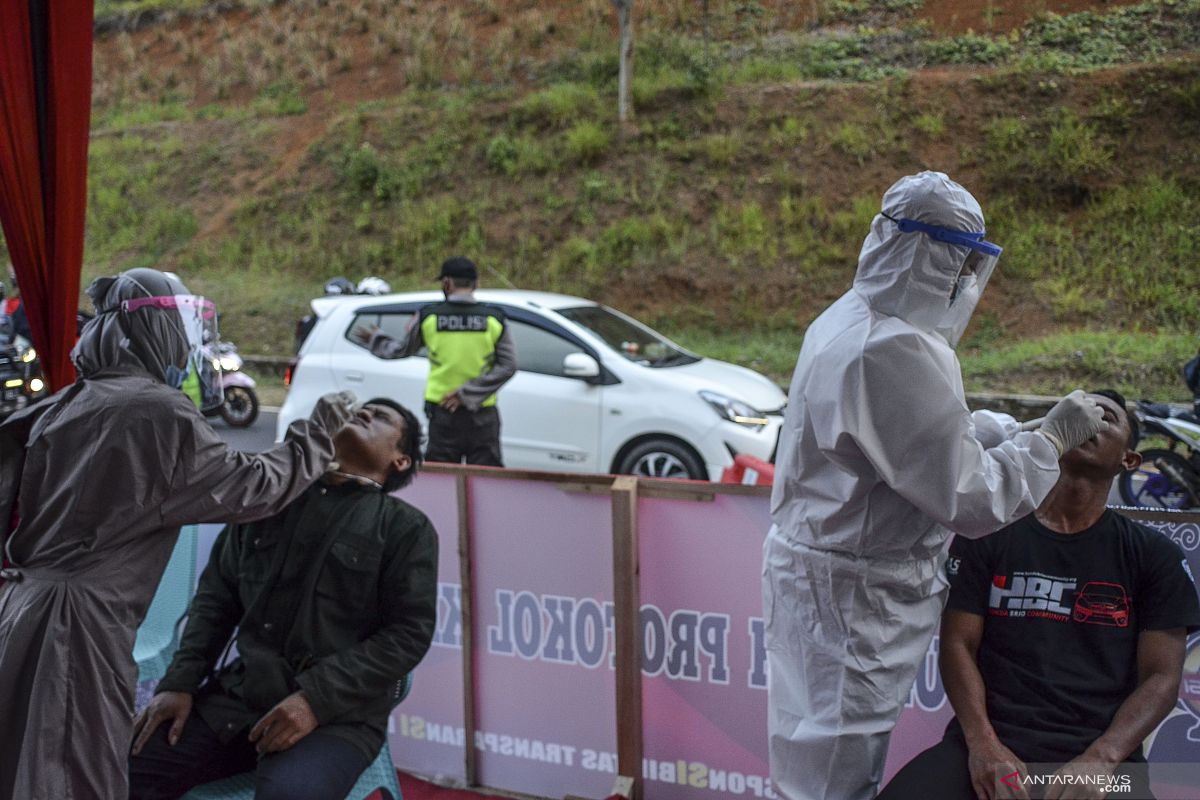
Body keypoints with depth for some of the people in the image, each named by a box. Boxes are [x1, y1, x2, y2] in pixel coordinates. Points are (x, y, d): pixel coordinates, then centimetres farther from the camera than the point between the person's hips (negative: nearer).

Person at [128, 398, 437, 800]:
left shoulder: (406, 527, 2)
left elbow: (409, 633, -5)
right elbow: (216, 596, 16)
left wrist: (316, 700, -15)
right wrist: (179, 683, 2)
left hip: (339, 714, -4)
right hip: (242, 692, 4)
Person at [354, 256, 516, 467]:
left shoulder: (428, 317, -2)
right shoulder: (494, 319, -2)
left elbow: (401, 350, 13)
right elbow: (508, 366, -7)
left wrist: (375, 338, 32)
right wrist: (468, 394, -8)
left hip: (442, 411, 1)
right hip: (482, 413, -1)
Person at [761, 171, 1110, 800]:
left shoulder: (847, 319, 7)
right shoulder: (894, 353, -27)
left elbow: (938, 431, 17)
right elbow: (971, 500, -22)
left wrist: (1024, 432, 9)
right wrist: (1051, 441, -10)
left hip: (811, 566, 10)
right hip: (849, 600, -10)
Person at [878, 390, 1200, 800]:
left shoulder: (1155, 556, 13)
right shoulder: (986, 536, 13)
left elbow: (1161, 678, 5)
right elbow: (958, 645, 5)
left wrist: (1100, 759, -13)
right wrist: (981, 743, -12)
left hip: (1099, 754, 1)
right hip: (991, 743, 0)